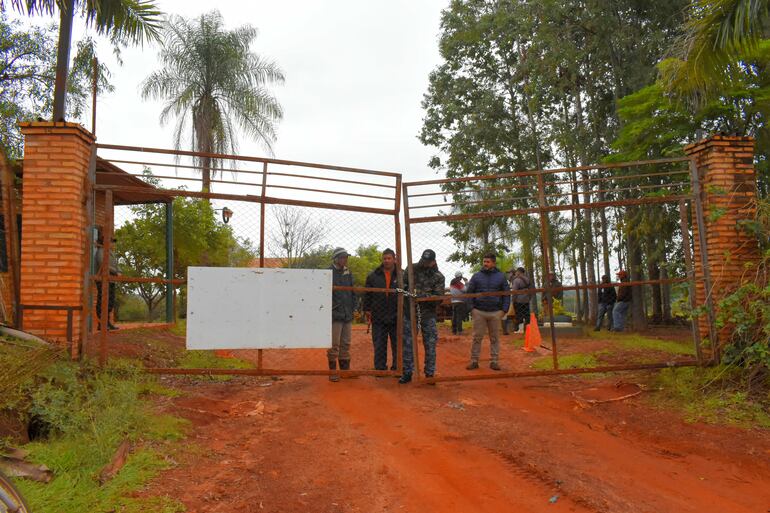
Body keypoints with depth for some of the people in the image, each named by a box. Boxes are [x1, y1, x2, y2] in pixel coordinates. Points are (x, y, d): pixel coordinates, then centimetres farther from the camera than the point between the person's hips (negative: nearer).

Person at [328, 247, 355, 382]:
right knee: (334, 344, -5)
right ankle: (332, 371, 4)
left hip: (348, 315, 6)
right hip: (335, 314, -6)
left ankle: (345, 369, 20)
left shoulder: (348, 273, 14)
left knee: (346, 344, 11)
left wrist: (353, 308, 11)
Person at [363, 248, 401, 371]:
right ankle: (380, 368, 16)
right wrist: (367, 309, 3)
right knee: (379, 346, 7)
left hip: (396, 317, -1)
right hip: (378, 317, 1)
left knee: (397, 345, 8)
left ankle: (397, 368, 19)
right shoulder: (373, 276, 5)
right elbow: (367, 294, 9)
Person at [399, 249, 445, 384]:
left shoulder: (438, 277, -4)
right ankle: (407, 373, 15)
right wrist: (407, 289, -10)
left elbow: (438, 298, -11)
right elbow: (403, 283, 12)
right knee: (408, 344, 5)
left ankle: (430, 374, 15)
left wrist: (421, 294, -23)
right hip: (410, 312, 1)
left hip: (428, 314, -1)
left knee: (430, 345, 3)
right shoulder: (412, 269, 0)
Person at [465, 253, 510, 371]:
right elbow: (469, 293, 7)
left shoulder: (501, 277, 6)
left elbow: (506, 294, 8)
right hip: (479, 312, 0)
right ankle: (474, 361, 8)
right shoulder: (476, 276, 5)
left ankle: (494, 361, 14)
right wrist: (471, 309, -2)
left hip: (495, 312, 1)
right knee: (477, 337, 2)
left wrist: (504, 309, -1)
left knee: (494, 338, 6)